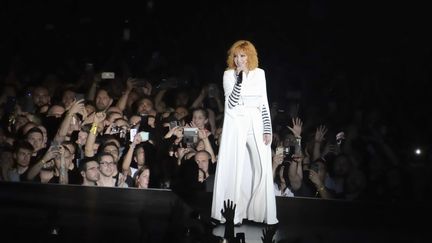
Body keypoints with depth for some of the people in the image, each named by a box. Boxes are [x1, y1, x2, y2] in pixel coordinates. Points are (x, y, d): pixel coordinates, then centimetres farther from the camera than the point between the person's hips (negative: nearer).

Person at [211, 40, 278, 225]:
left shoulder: (259, 73, 7)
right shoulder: (229, 74, -1)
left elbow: (264, 103, 9)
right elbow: (231, 103, -12)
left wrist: (268, 129, 3)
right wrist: (239, 78, -19)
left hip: (256, 125, 3)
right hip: (235, 124, -2)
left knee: (263, 167, -1)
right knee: (235, 169, 0)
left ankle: (261, 211, 10)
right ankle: (234, 213, 7)